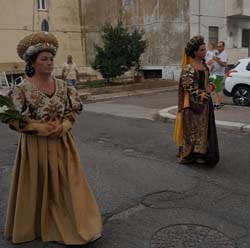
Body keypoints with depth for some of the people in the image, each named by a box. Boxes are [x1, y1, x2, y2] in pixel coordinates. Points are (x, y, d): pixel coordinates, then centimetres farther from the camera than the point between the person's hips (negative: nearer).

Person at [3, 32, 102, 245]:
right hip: (36, 146, -3)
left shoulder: (62, 86, 1)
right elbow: (16, 121, -13)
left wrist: (62, 126, -13)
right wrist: (43, 129, -19)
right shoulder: (22, 89, -12)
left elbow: (73, 111, 5)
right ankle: (37, 225, 33)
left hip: (62, 144, 4)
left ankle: (73, 225, 24)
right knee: (39, 188, 10)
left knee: (67, 184, 8)